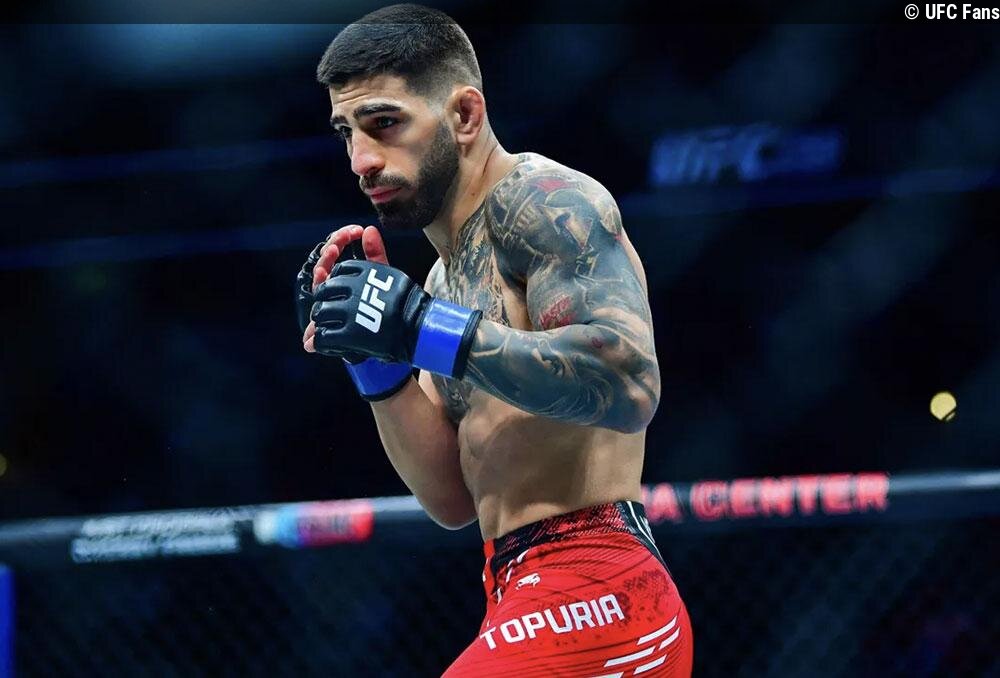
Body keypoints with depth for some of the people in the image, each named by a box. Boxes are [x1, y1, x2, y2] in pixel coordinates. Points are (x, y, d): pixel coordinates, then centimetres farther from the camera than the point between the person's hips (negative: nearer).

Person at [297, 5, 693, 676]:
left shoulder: (540, 199, -7)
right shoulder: (446, 276, 20)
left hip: (590, 598, -10)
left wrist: (425, 328, -22)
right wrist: (377, 360, 3)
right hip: (525, 596, 10)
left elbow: (630, 383, -23)